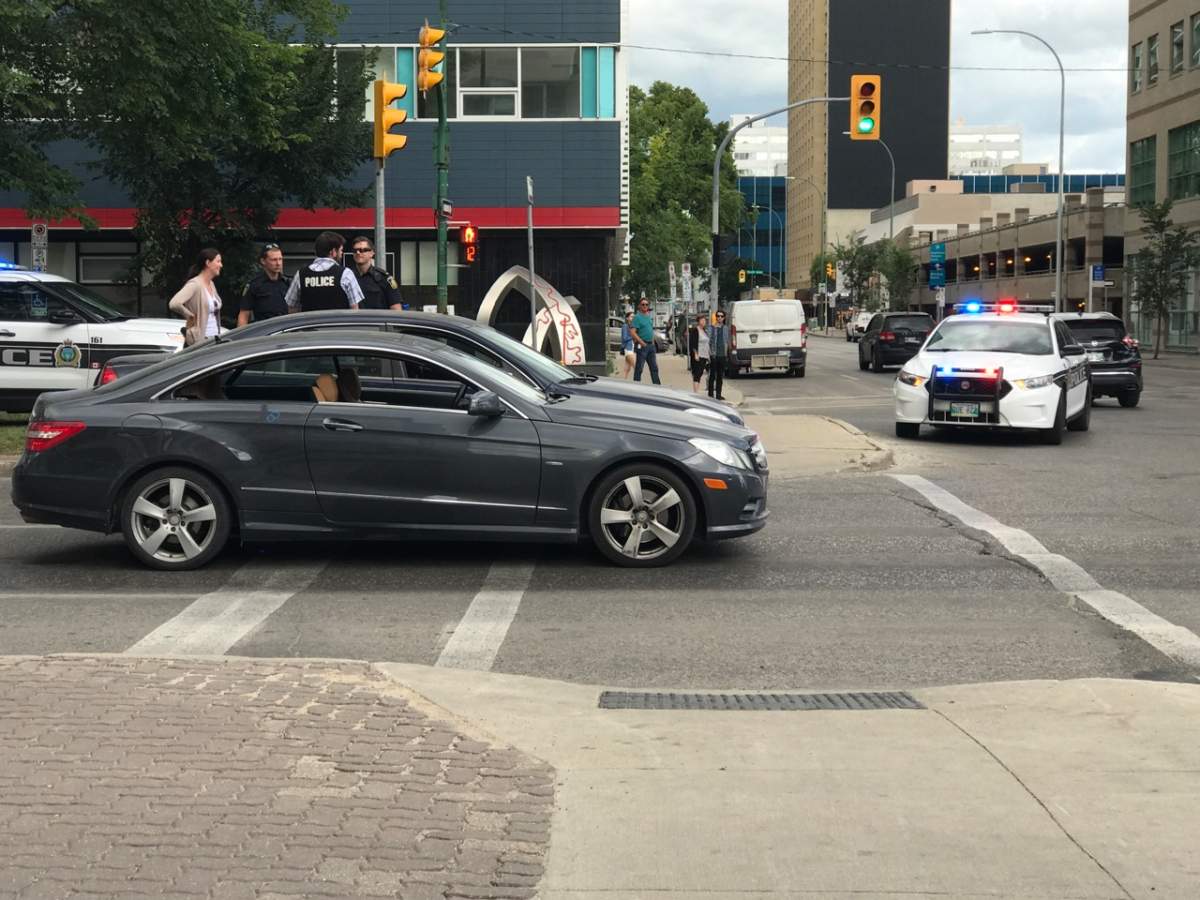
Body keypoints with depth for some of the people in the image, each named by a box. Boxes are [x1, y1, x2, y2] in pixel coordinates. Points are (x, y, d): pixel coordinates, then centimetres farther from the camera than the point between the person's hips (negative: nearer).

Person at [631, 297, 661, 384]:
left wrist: (652, 342, 14)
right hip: (642, 346, -8)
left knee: (654, 367, 9)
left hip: (651, 345, 8)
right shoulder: (637, 317, -9)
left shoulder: (650, 316, 14)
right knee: (639, 368, -4)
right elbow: (633, 332, -17)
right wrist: (642, 343, -19)